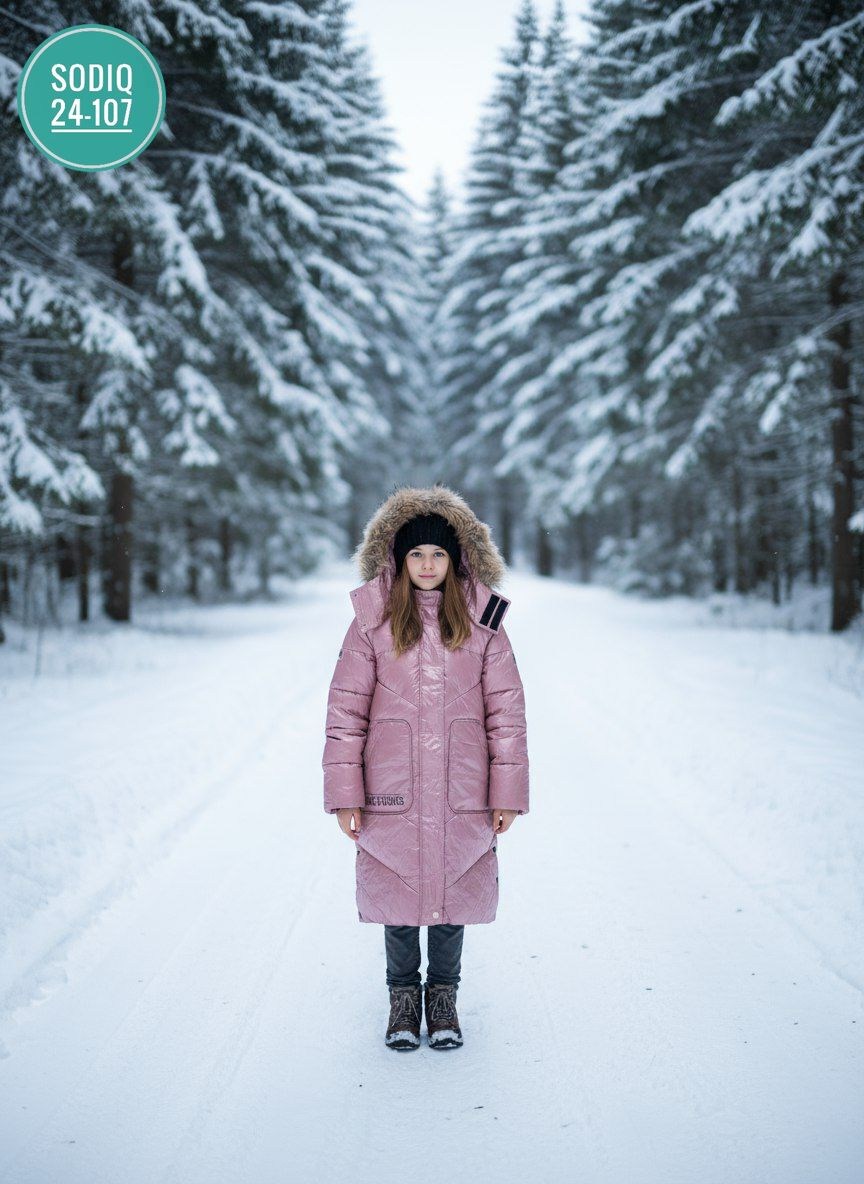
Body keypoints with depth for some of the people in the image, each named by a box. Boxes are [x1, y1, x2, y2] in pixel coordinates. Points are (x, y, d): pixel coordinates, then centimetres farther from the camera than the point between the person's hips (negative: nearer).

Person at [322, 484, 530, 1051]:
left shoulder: (482, 622, 2)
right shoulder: (372, 621, -1)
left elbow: (507, 711, 4)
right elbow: (345, 710, 1)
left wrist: (508, 792, 1)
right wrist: (344, 792, -3)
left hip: (461, 792, 1)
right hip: (392, 790, 0)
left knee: (455, 891, 9)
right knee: (395, 890, 9)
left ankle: (443, 993, 30)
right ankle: (403, 994, 31)